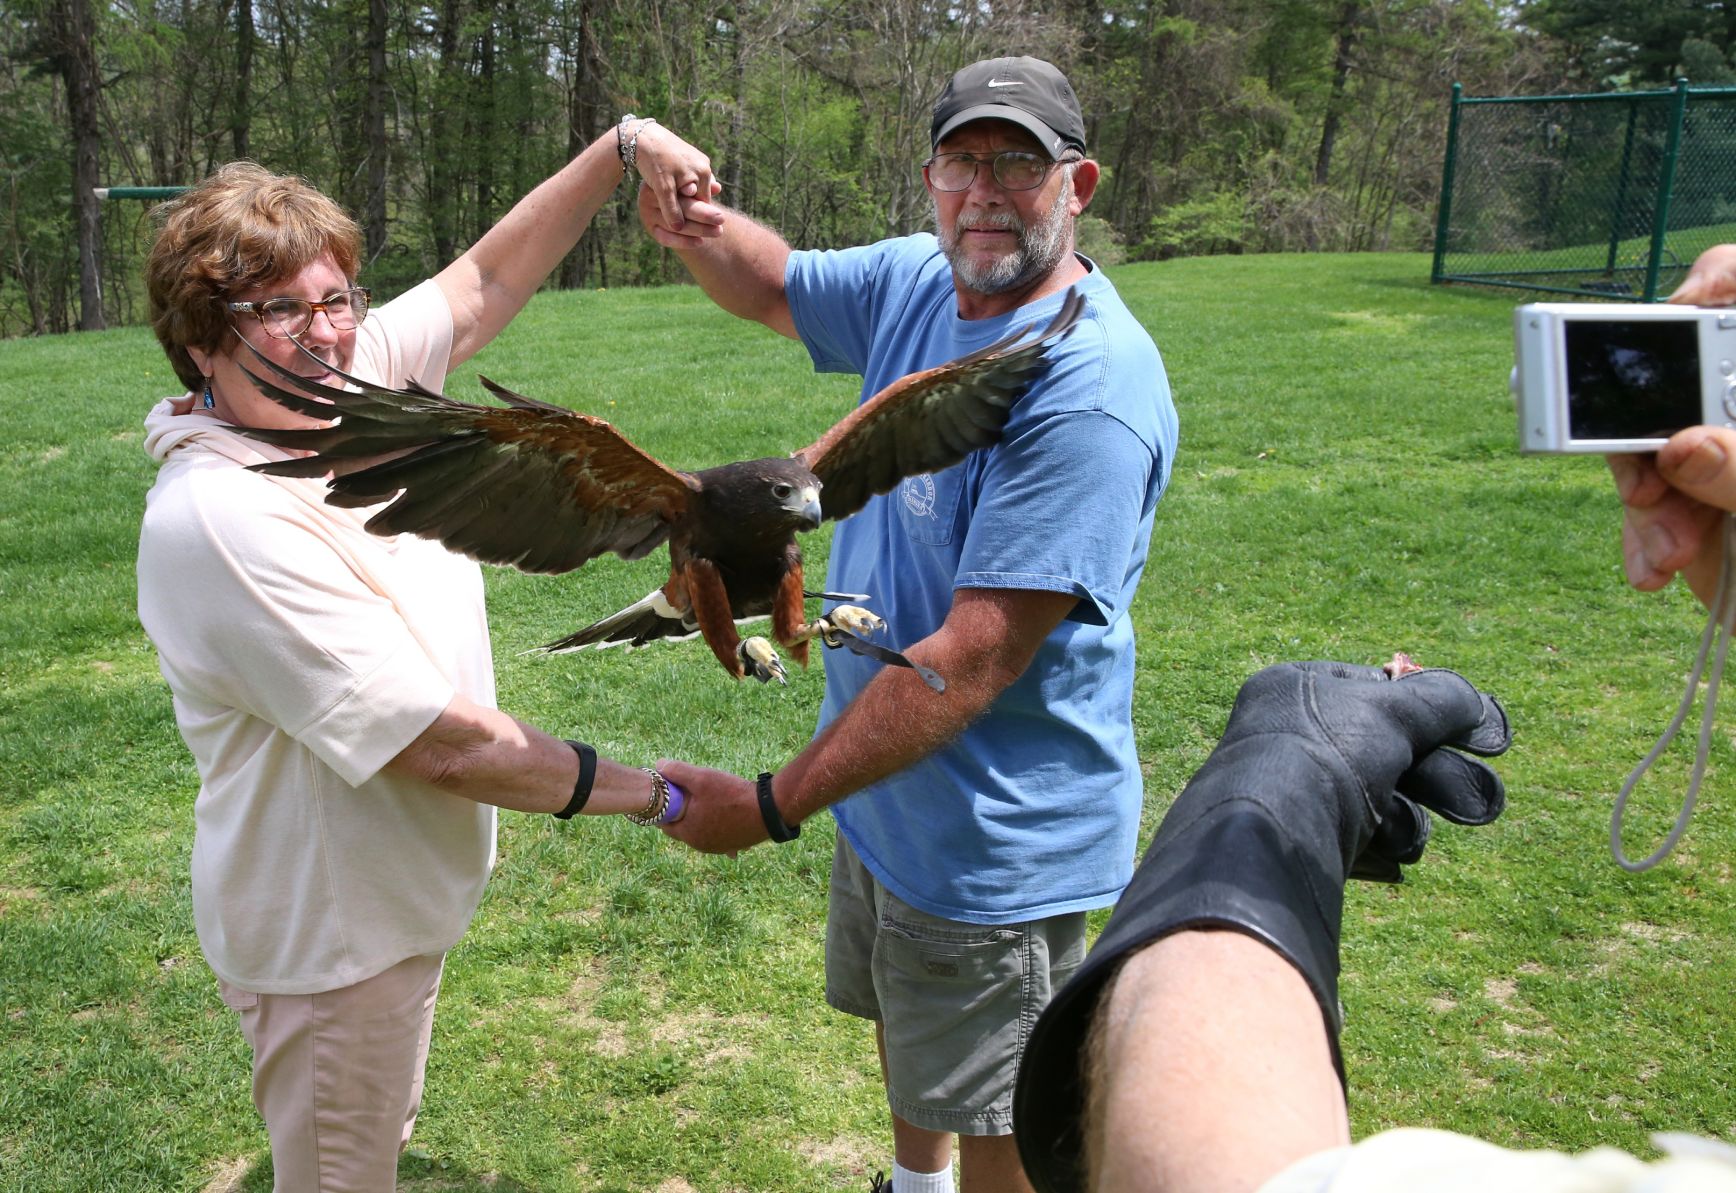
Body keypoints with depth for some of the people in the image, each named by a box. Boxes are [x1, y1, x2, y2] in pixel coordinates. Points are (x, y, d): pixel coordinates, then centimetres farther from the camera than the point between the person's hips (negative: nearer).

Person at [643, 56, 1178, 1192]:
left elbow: (975, 658, -32)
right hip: (888, 787, 9)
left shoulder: (1090, 389, -30)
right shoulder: (916, 280, -2)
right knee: (903, 1021, 32)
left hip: (994, 833, -9)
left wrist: (772, 806, -28)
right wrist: (689, 223, -9)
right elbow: (772, 286, 16)